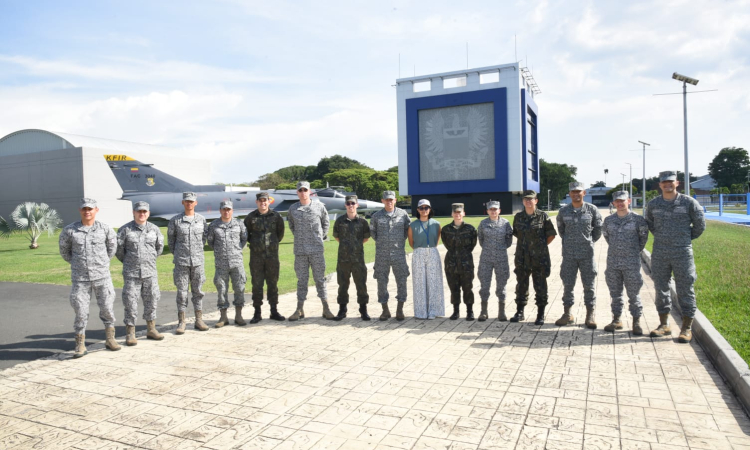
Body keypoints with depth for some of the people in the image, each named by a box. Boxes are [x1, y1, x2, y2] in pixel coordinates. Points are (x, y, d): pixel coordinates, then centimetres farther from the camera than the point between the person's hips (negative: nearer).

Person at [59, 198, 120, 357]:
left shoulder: (105, 229, -2)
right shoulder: (69, 230, -3)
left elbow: (112, 246, 14)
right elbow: (64, 251, 12)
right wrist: (77, 263, 12)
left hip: (102, 276, 0)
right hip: (80, 278, 0)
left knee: (107, 308, 7)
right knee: (81, 311, 2)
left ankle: (110, 339, 22)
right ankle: (80, 345, 14)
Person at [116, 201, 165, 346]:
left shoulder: (154, 229, 4)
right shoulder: (125, 230, -5)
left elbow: (159, 247, 17)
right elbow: (118, 249, 2)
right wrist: (128, 261, 12)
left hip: (150, 272, 3)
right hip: (131, 273, -3)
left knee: (152, 300, 9)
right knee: (130, 302, -1)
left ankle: (151, 329, 23)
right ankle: (130, 333, 8)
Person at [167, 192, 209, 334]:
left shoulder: (201, 219, 4)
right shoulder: (175, 221, -2)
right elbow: (170, 239, 9)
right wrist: (178, 254, 13)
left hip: (198, 261, 2)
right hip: (181, 262, -2)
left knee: (198, 291, 7)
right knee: (182, 292, 1)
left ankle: (199, 321, 16)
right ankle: (181, 323, 9)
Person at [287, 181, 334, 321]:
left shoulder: (319, 206, 1)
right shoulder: (293, 209, 5)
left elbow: (326, 223, 13)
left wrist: (321, 237, 7)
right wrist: (299, 238, 11)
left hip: (317, 249, -1)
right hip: (300, 250, 1)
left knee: (320, 278, 3)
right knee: (302, 279, 7)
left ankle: (326, 309, 9)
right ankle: (299, 310, 15)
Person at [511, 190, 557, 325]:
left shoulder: (543, 216, -3)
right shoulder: (518, 217, 6)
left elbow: (551, 235, 3)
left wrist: (541, 245, 3)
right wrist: (525, 244, 10)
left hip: (539, 258, -3)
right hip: (522, 257, 3)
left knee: (540, 287, 4)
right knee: (521, 285, 10)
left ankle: (540, 315, 12)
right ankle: (519, 312, 21)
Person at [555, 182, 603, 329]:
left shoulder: (592, 209, -2)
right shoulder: (563, 211, 1)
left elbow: (598, 228, 10)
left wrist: (590, 241, 10)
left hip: (587, 253, -1)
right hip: (568, 254, 1)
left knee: (589, 285, 4)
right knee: (568, 285, 6)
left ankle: (590, 315, 14)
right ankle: (567, 314, 16)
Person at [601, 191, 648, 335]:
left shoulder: (637, 219, -4)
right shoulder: (608, 220, 6)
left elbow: (643, 236, 6)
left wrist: (636, 250, 9)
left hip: (631, 262, -3)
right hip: (612, 262, 3)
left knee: (633, 293, 1)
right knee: (615, 293, 9)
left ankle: (636, 321, 10)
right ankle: (617, 319, 19)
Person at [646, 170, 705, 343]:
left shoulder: (689, 202, -3)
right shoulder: (653, 204, 5)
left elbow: (700, 225, 5)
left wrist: (687, 238, 12)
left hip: (682, 253, -3)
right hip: (659, 254, 3)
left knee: (685, 290, 1)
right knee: (661, 289, 8)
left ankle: (687, 328, 9)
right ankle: (664, 325, 20)